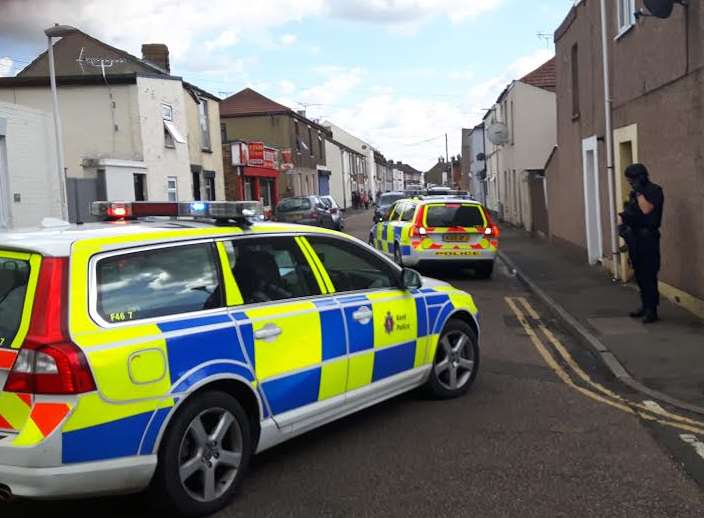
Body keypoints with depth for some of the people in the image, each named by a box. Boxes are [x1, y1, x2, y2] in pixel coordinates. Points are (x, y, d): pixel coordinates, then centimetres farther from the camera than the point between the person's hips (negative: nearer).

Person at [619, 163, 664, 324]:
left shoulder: (654, 190, -10)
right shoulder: (634, 192, 14)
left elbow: (646, 209, -23)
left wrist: (639, 192, -17)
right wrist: (624, 222, 5)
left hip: (647, 238, -8)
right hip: (634, 238, 8)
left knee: (648, 275, -8)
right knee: (639, 274, 14)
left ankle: (652, 310, -5)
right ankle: (645, 306, 24)